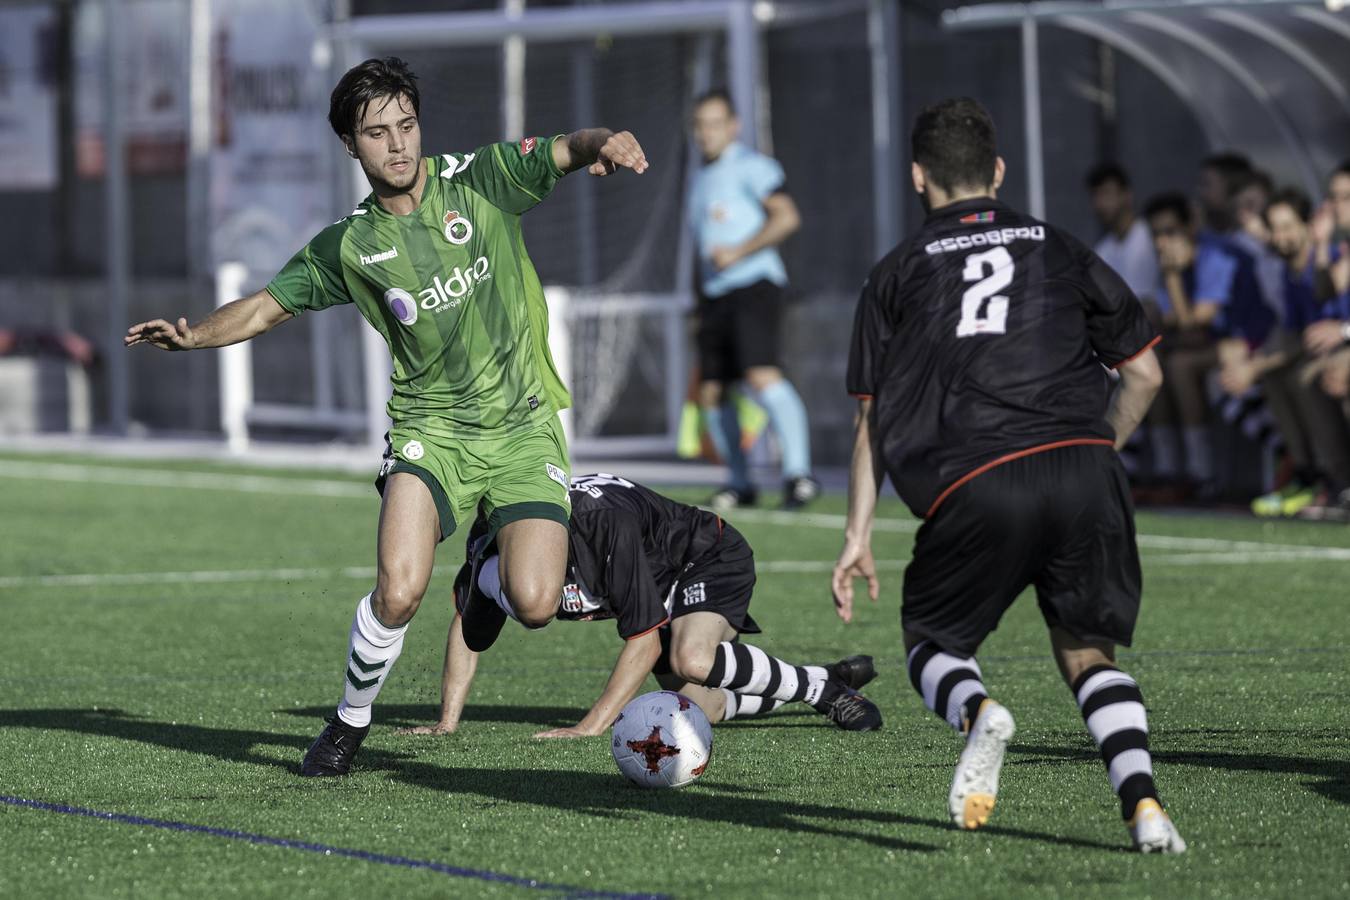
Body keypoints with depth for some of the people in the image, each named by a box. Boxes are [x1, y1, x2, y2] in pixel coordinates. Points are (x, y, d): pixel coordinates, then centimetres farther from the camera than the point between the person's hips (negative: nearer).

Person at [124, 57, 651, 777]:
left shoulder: (480, 180, -2)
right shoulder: (349, 247, 2)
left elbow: (567, 150, -13)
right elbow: (267, 306, 9)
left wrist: (604, 143, -37)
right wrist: (193, 334, -10)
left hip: (522, 427, 0)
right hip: (430, 430, 0)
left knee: (535, 604, -16)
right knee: (399, 592, -22)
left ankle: (495, 572, 23)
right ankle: (349, 723, 5)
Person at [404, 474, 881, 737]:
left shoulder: (606, 523, -40)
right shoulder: (490, 541, -22)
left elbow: (645, 641, -34)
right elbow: (467, 624, -6)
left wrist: (590, 727, -35)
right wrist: (448, 721, -12)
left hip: (712, 559, -8)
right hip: (664, 583, 8)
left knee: (692, 661, -35)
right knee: (698, 707, 0)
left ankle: (818, 686, -13)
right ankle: (838, 677, 20)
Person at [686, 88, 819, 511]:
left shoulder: (751, 166, -1)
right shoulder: (699, 181, 24)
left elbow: (787, 217, -13)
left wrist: (739, 251, -18)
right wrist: (700, 304, 28)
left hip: (754, 284, -8)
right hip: (714, 295, 9)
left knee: (762, 376, -24)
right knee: (711, 393, 4)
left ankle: (798, 472, -30)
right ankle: (739, 483, 13)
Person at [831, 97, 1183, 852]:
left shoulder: (900, 272, 17)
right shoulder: (1060, 251, 20)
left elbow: (874, 417, 15)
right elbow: (1145, 373, 20)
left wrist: (859, 537, 17)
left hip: (974, 488, -1)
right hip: (1083, 468, 2)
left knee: (933, 642, 17)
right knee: (1088, 653, 14)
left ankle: (977, 711, -18)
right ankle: (1144, 802, -11)